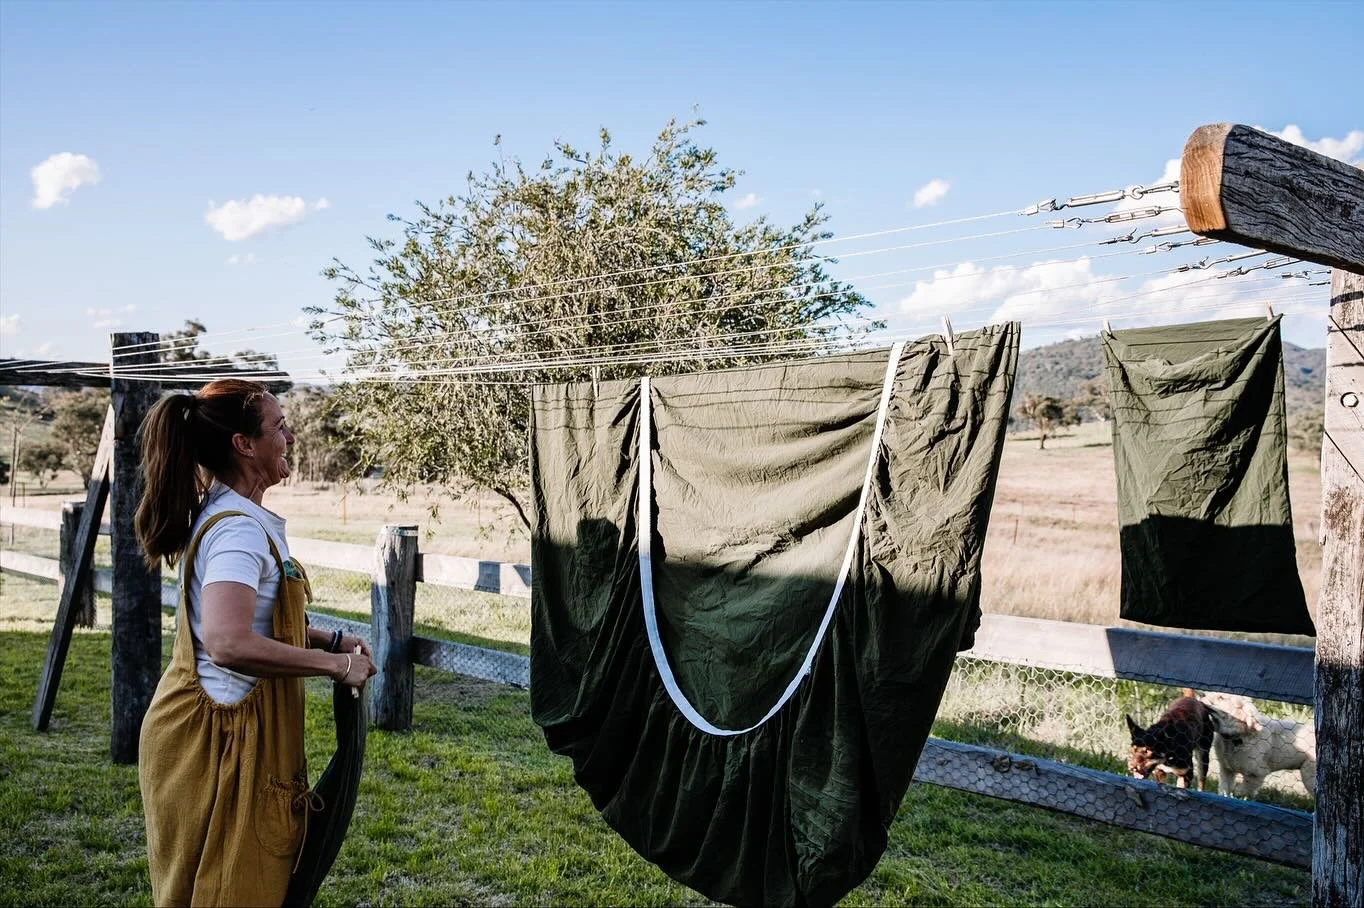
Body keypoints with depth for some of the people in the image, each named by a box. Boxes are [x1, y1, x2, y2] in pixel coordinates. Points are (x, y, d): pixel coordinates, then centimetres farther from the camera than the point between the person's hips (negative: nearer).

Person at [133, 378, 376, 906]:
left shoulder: (224, 517, 10)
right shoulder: (239, 530, -21)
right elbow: (229, 643, -35)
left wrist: (330, 640, 11)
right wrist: (336, 665, -25)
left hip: (231, 730, 10)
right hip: (219, 739, -10)